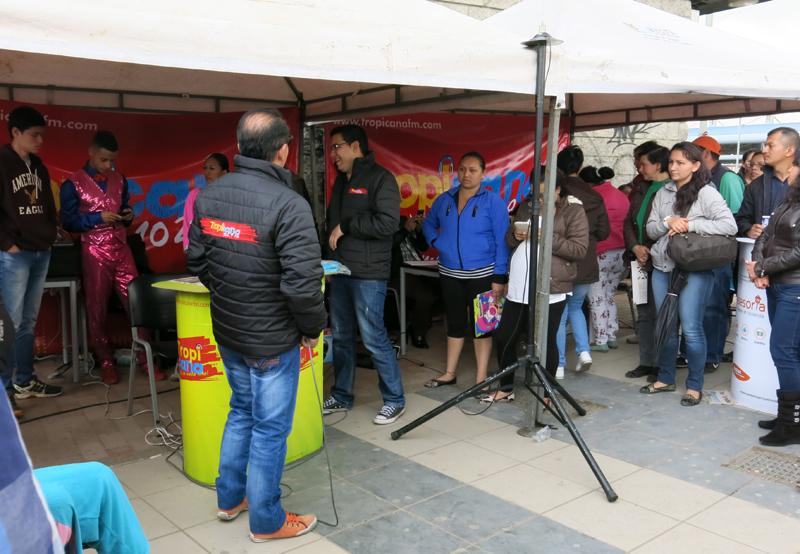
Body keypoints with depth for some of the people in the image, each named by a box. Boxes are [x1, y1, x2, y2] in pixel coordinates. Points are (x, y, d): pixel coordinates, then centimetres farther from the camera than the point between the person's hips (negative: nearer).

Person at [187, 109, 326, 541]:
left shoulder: (208, 196, -1)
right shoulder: (288, 205, -23)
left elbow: (197, 260, 7)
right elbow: (303, 283, -25)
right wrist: (313, 328, -9)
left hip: (227, 331, 7)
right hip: (273, 339, -7)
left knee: (241, 410, 26)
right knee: (270, 427, 8)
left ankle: (229, 498, 40)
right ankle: (266, 521, 25)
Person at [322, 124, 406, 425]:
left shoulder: (380, 178, -8)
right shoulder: (341, 181, 17)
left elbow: (388, 223, -20)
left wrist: (346, 226, -13)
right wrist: (330, 258, 12)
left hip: (368, 274, -8)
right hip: (340, 271, 8)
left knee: (374, 337, -5)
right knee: (341, 336, 13)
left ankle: (394, 400, 9)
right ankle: (341, 396, 27)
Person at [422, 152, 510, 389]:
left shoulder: (493, 201, -8)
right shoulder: (444, 199, 5)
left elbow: (502, 241, -11)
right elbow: (428, 224, 22)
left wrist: (499, 277, -16)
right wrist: (436, 242, 1)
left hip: (482, 274, -4)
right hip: (450, 274, 4)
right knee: (455, 323, 14)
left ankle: (481, 379, 11)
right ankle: (450, 373, 25)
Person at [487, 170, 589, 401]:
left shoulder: (573, 211, -3)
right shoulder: (527, 206, 15)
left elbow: (580, 249, -12)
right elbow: (509, 240, 20)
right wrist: (515, 235, -3)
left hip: (551, 289, -6)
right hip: (518, 287, 6)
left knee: (545, 342, 2)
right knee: (503, 338, 10)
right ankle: (506, 388, 28)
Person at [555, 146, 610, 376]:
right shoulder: (594, 197, 2)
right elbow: (604, 232, 6)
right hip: (586, 265, 4)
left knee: (558, 313, 6)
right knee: (575, 307, 24)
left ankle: (558, 365, 10)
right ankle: (584, 350, 9)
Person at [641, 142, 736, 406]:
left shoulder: (707, 193, -5)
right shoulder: (663, 193, 10)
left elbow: (730, 226, -13)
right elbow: (650, 229, 8)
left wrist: (690, 225, -17)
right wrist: (668, 223, -13)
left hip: (695, 269, -5)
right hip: (663, 267, 5)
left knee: (691, 329, -3)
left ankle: (694, 385, 11)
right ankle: (665, 378, 26)